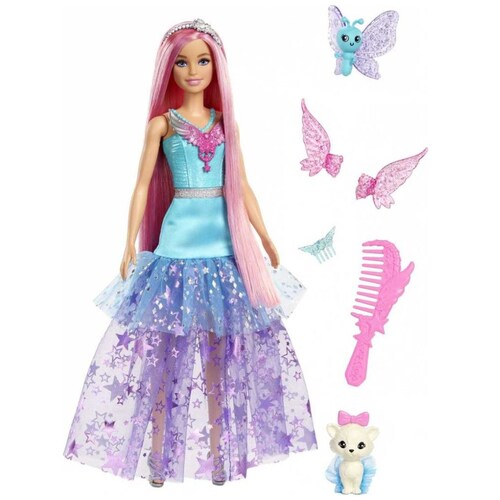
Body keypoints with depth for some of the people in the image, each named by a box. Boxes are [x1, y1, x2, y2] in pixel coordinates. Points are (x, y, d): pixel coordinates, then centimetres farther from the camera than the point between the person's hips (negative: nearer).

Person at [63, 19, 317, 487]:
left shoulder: (225, 123, 11)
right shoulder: (162, 123, 3)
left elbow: (242, 187, 12)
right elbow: (142, 186, 0)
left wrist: (266, 239, 11)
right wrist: (130, 245, -7)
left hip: (223, 240, 3)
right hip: (179, 239, -3)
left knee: (219, 347, 7)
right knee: (168, 345, 1)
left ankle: (218, 445, 18)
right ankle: (159, 448, 12)